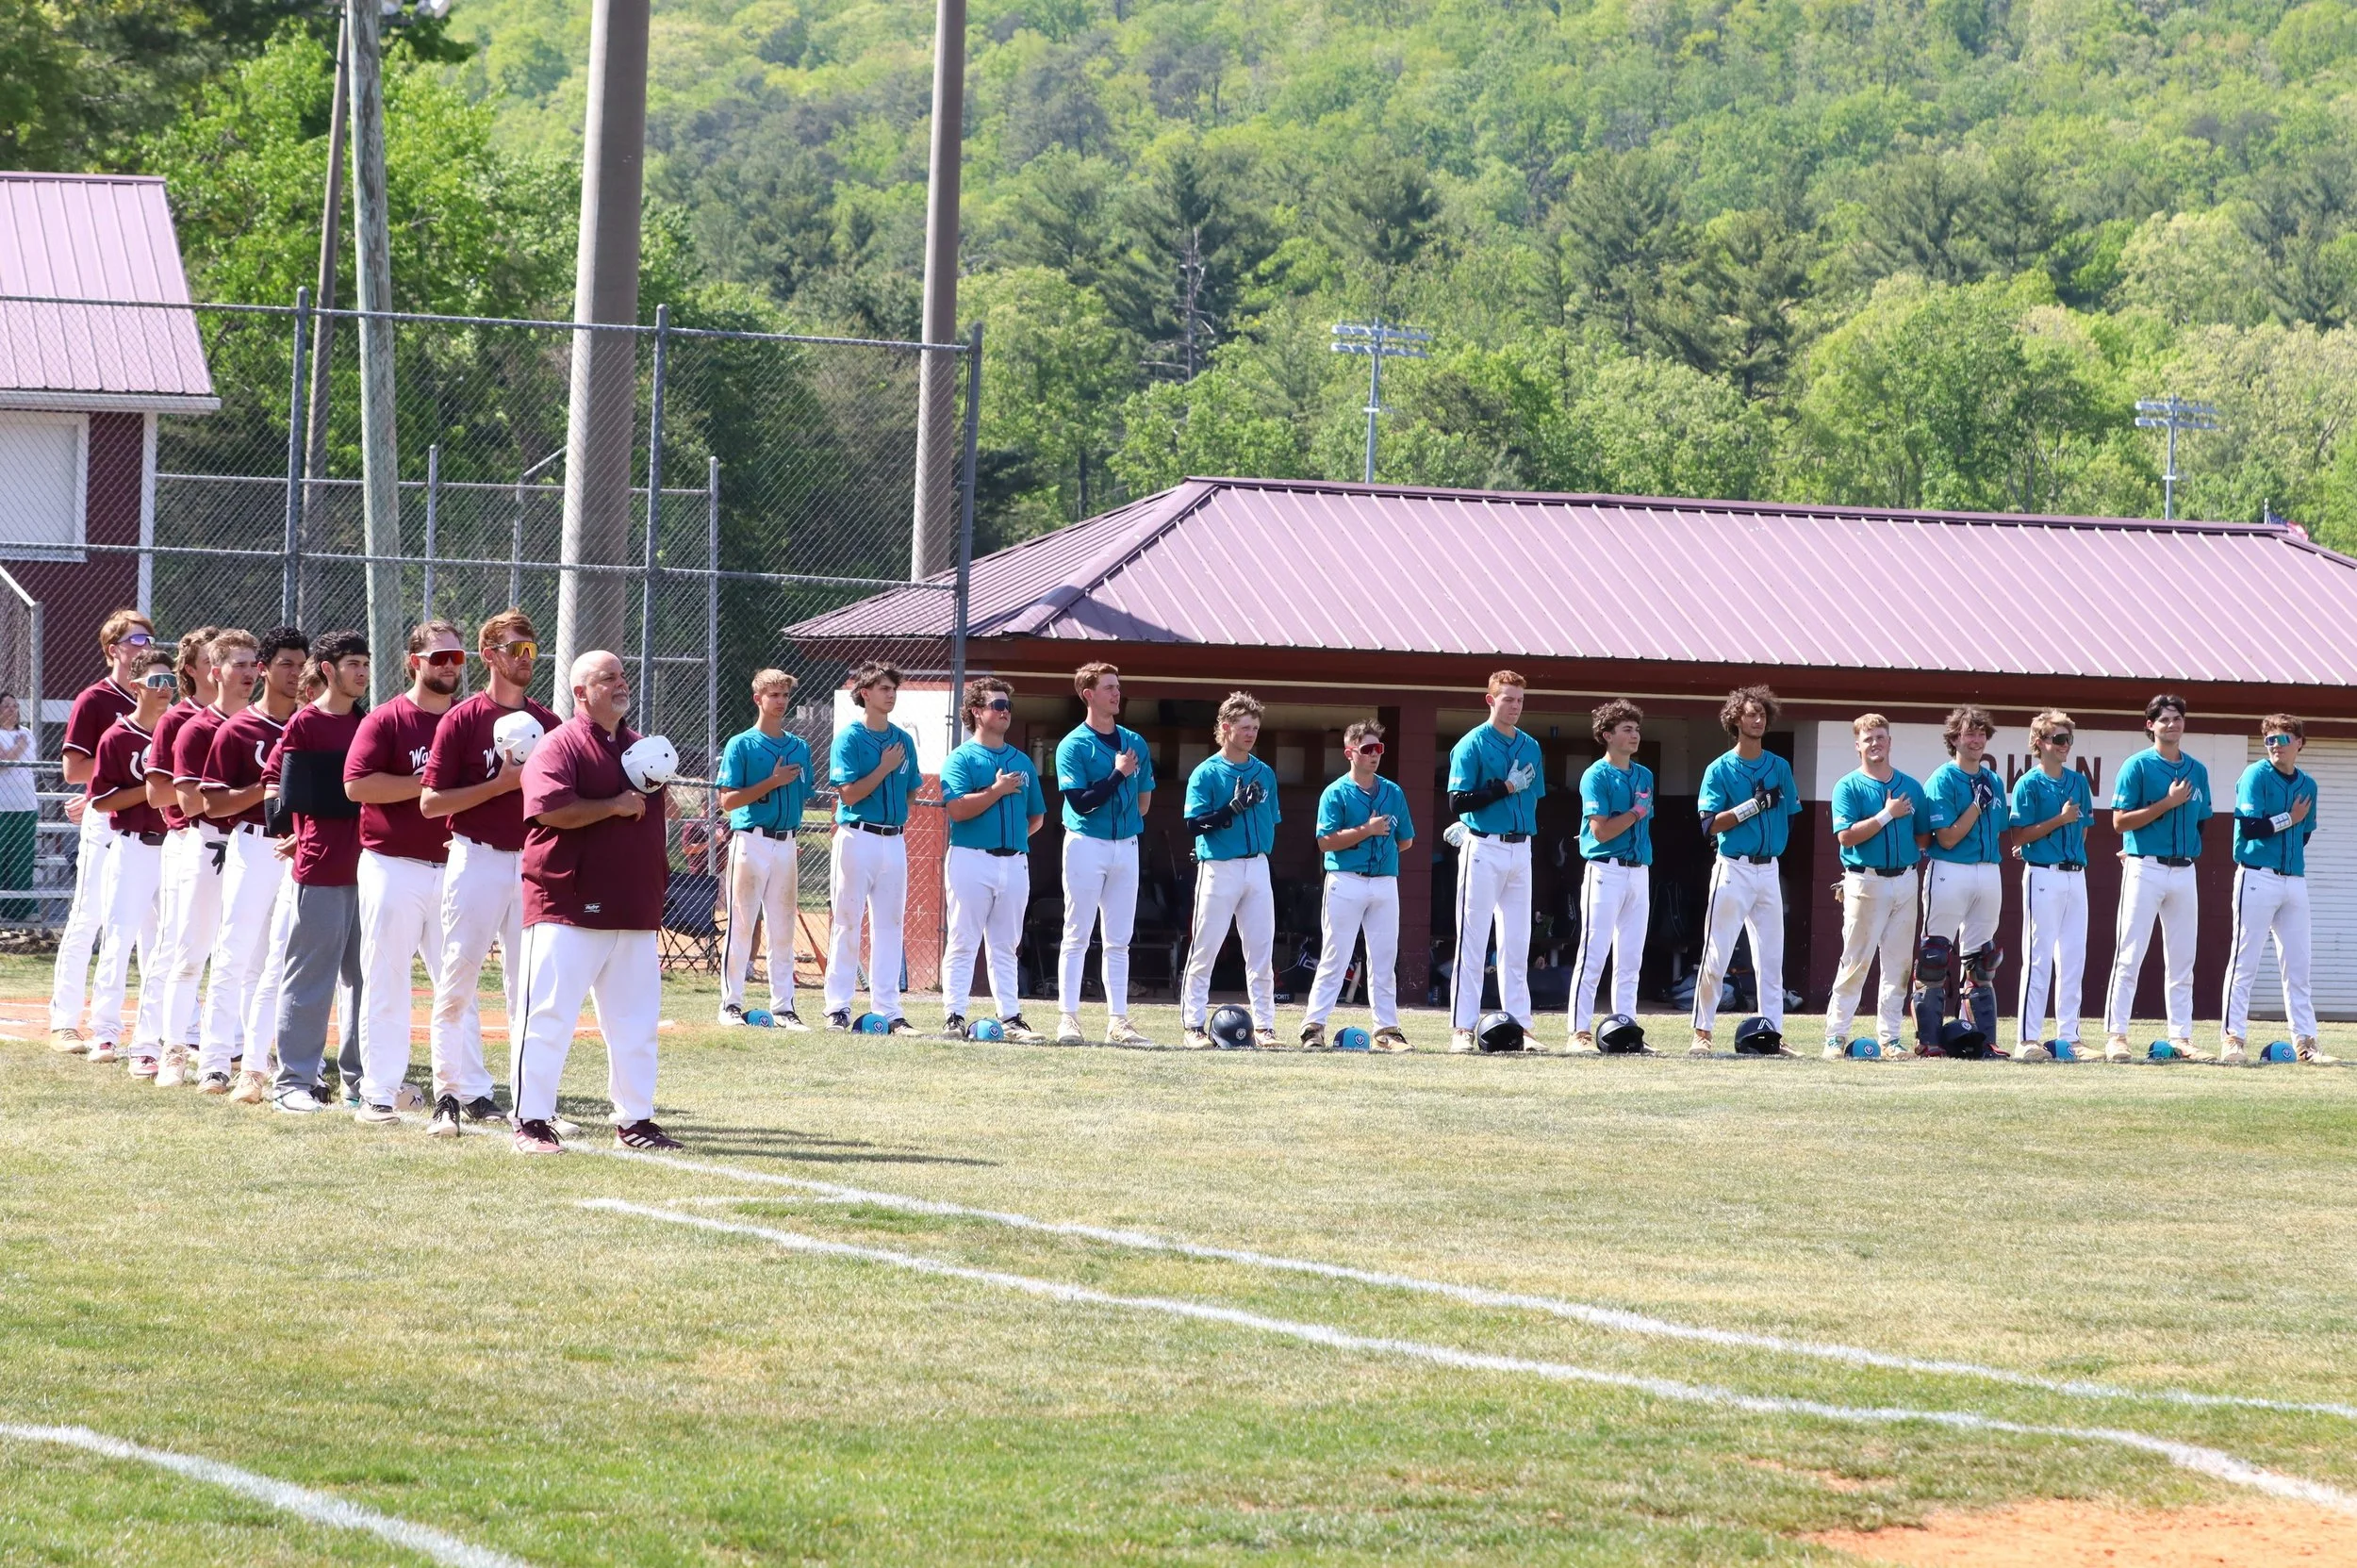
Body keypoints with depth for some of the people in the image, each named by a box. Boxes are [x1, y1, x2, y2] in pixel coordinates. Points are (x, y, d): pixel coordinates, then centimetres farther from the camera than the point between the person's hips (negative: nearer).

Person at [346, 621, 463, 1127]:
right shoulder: (386, 719, -2)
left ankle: (452, 1086, 5)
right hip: (394, 866, -4)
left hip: (454, 869, 4)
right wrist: (426, 784, -16)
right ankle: (381, 1090, 5)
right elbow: (357, 783, -13)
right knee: (386, 980, 1)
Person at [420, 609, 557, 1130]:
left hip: (533, 861, 4)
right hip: (476, 860, -4)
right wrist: (501, 785, -15)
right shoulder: (462, 719, -3)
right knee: (457, 980, -3)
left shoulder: (548, 724, 10)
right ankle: (457, 1091, 2)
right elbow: (431, 802, -8)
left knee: (530, 984, 5)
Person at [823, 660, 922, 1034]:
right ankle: (838, 1008, 2)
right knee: (847, 924, -2)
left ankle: (889, 1010, 7)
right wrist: (885, 768, -11)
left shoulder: (903, 740, 12)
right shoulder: (849, 738, -5)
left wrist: (898, 820, 5)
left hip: (894, 840, 5)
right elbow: (850, 793, -13)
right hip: (857, 837, -5)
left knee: (889, 926, 5)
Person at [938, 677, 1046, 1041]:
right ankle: (954, 1017, -5)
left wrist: (1016, 838, 7)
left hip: (1015, 862, 5)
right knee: (963, 943, -5)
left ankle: (1010, 1018, 9)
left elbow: (1036, 816, 23)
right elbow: (956, 809, -15)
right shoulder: (962, 759, -1)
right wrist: (997, 791, -13)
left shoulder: (1022, 762, 17)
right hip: (971, 860, -5)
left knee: (1005, 946, 9)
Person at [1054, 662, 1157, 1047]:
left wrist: (1127, 824, 6)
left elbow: (1143, 800, 18)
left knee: (1119, 940, 6)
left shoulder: (1135, 743, 10)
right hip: (1086, 843, -5)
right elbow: (1081, 802, -15)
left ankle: (1118, 1020, 7)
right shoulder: (1074, 745, -6)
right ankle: (1068, 1018, -1)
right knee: (1077, 936, -3)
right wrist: (1119, 775, -16)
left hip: (1126, 845, 5)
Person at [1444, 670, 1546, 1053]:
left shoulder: (1530, 748, 12)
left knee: (1517, 943, 6)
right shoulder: (1472, 745, -5)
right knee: (1472, 942, -6)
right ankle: (1463, 1028, -6)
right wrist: (1506, 787, -16)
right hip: (1483, 851, -6)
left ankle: (1520, 1024, 8)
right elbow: (1458, 802, -12)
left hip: (1521, 848, 6)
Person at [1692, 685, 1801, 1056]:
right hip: (1733, 869, -4)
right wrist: (1753, 805, -15)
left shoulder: (1780, 768, 11)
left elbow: (1790, 817, 17)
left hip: (1769, 870, 4)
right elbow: (1711, 825, -9)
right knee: (1716, 956, -5)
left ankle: (1773, 1032, 7)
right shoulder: (1720, 769, -2)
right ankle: (1702, 1032, 0)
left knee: (1771, 959, 4)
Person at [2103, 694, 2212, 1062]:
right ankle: (2115, 1035, -6)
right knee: (2130, 956, -7)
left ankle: (2181, 1037, 9)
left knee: (2182, 961, 6)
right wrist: (2169, 803, -14)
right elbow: (2120, 821, -10)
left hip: (2184, 871, 5)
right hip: (2145, 870, -5)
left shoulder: (2197, 770, 13)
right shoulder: (2138, 766, -4)